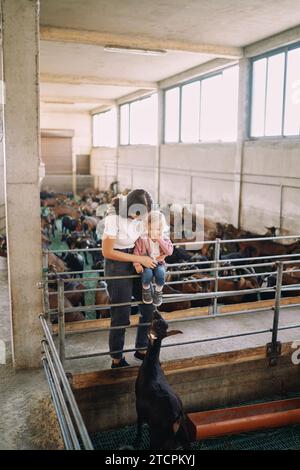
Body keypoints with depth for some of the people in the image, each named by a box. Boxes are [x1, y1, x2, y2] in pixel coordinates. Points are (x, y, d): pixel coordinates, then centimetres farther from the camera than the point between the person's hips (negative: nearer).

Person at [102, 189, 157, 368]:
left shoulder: (141, 216, -5)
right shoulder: (114, 219, -23)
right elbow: (107, 252, -20)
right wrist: (139, 259, -20)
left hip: (137, 263, 6)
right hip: (117, 266, -6)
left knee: (149, 308, 7)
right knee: (121, 314, 1)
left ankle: (142, 349, 28)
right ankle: (117, 360, 19)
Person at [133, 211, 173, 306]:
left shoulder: (165, 238, -6)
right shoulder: (142, 238, -12)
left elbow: (169, 252, -18)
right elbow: (136, 251, -8)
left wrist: (160, 240, -24)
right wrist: (137, 264, -19)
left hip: (159, 263, 1)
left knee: (160, 273, -32)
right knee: (147, 273, -33)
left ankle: (158, 291, -2)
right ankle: (146, 289, 1)